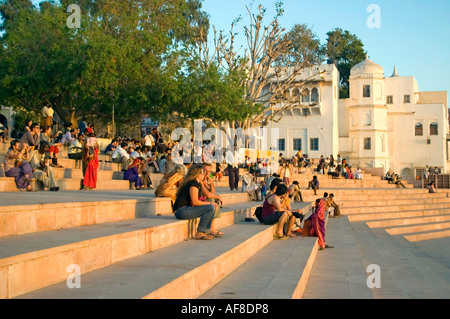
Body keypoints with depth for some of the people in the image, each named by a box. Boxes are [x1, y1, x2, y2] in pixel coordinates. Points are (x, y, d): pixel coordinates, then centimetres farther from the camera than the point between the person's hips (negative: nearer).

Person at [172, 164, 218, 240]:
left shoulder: (198, 183, 20)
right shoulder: (194, 183, -12)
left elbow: (198, 201, 19)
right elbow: (195, 202, -18)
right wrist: (209, 204, -8)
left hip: (185, 209, 10)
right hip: (181, 210, -10)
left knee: (212, 207, 11)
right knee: (210, 208, -20)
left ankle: (206, 231, 3)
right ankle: (199, 233, -17)